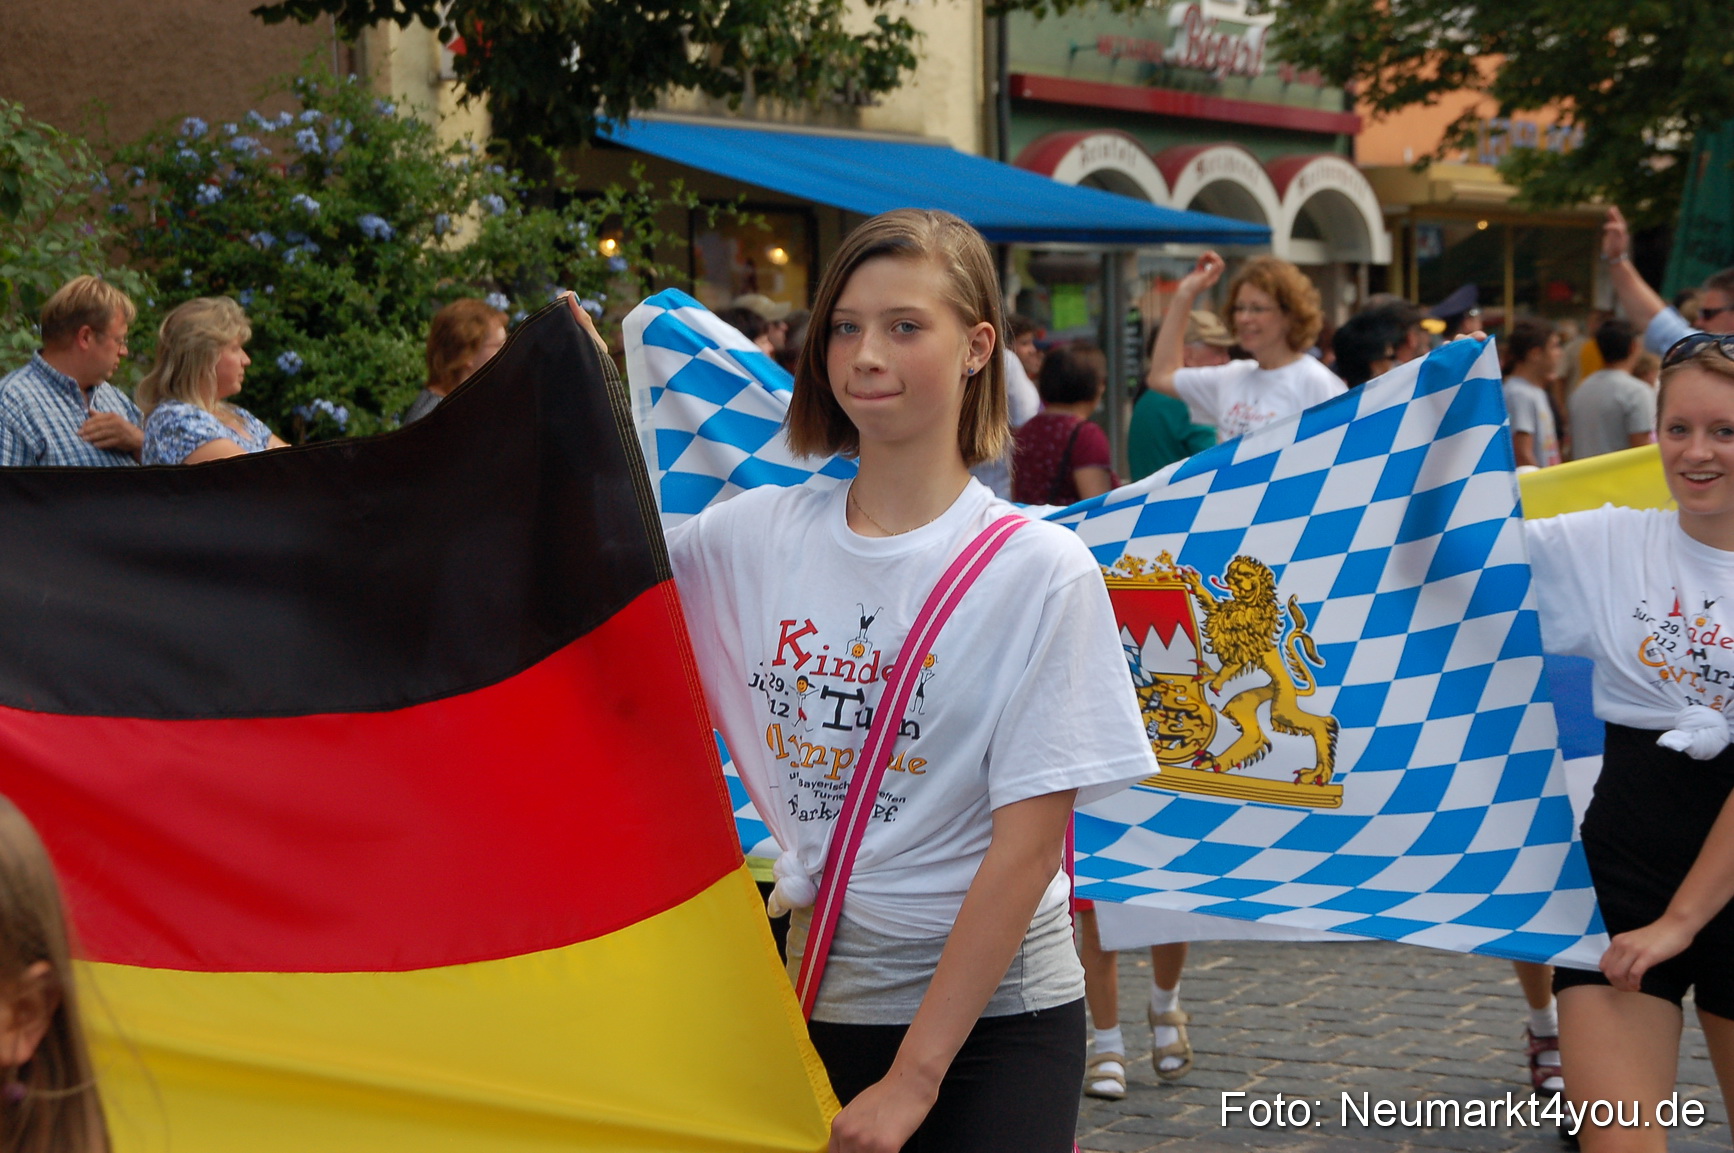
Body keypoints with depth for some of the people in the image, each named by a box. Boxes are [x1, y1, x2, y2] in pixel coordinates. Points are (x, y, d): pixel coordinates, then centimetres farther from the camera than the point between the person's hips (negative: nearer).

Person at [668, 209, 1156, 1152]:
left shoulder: (1040, 569, -10)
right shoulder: (749, 535, 1)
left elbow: (1028, 845, -12)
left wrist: (913, 1075, -14)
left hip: (993, 1016, -3)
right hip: (808, 994, 3)